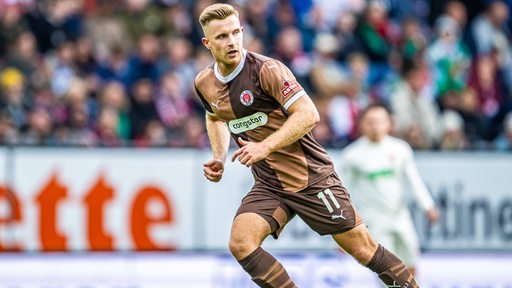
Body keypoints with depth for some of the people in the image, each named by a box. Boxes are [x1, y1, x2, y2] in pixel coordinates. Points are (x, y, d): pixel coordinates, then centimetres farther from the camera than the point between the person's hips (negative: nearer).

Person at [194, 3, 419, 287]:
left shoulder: (266, 69, -16)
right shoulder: (204, 84, 3)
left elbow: (308, 114, -22)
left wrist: (265, 147, -30)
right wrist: (218, 159, 10)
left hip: (311, 177, -5)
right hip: (268, 186, 5)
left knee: (363, 249, -3)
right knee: (240, 243, -20)